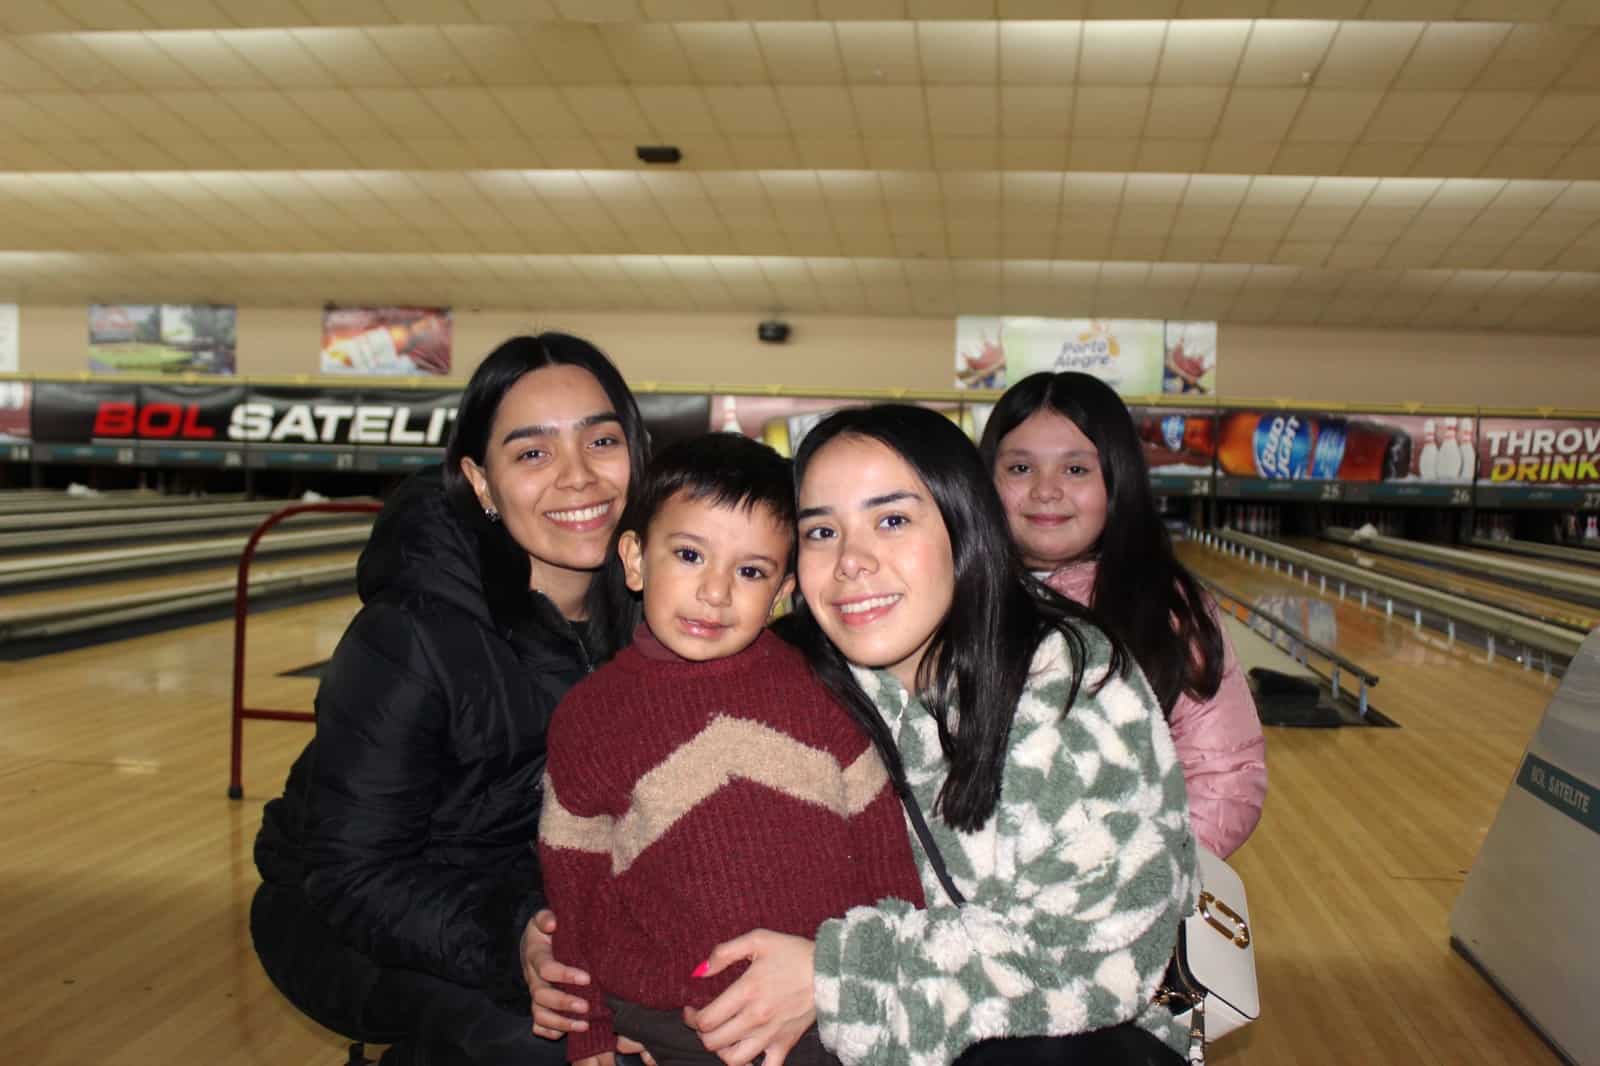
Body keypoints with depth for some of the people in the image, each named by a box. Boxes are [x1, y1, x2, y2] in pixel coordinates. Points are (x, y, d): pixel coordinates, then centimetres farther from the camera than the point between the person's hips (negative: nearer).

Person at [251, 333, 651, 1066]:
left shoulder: (635, 604, -11)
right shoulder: (410, 637, -27)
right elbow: (354, 878, -22)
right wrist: (512, 936, -37)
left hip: (515, 889, 6)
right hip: (348, 919, -5)